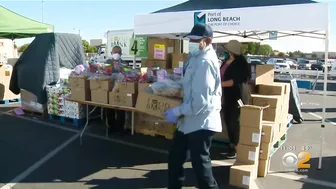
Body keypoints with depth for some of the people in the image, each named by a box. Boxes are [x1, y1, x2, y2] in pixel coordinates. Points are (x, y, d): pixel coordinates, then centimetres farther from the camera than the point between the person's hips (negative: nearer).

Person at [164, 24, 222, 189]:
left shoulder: (205, 62, -23)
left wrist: (177, 112, -20)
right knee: (175, 157, 21)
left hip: (200, 122, -10)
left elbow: (201, 100, -28)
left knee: (200, 164, 7)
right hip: (189, 120, 10)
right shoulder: (196, 58, 10)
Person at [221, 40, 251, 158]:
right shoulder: (226, 61, 9)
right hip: (226, 96, 8)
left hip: (236, 96, -8)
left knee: (234, 121, -2)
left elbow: (236, 81, -22)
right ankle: (231, 145, 26)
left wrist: (220, 84, -23)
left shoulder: (240, 63, -14)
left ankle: (236, 147, 10)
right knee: (227, 120, 13)